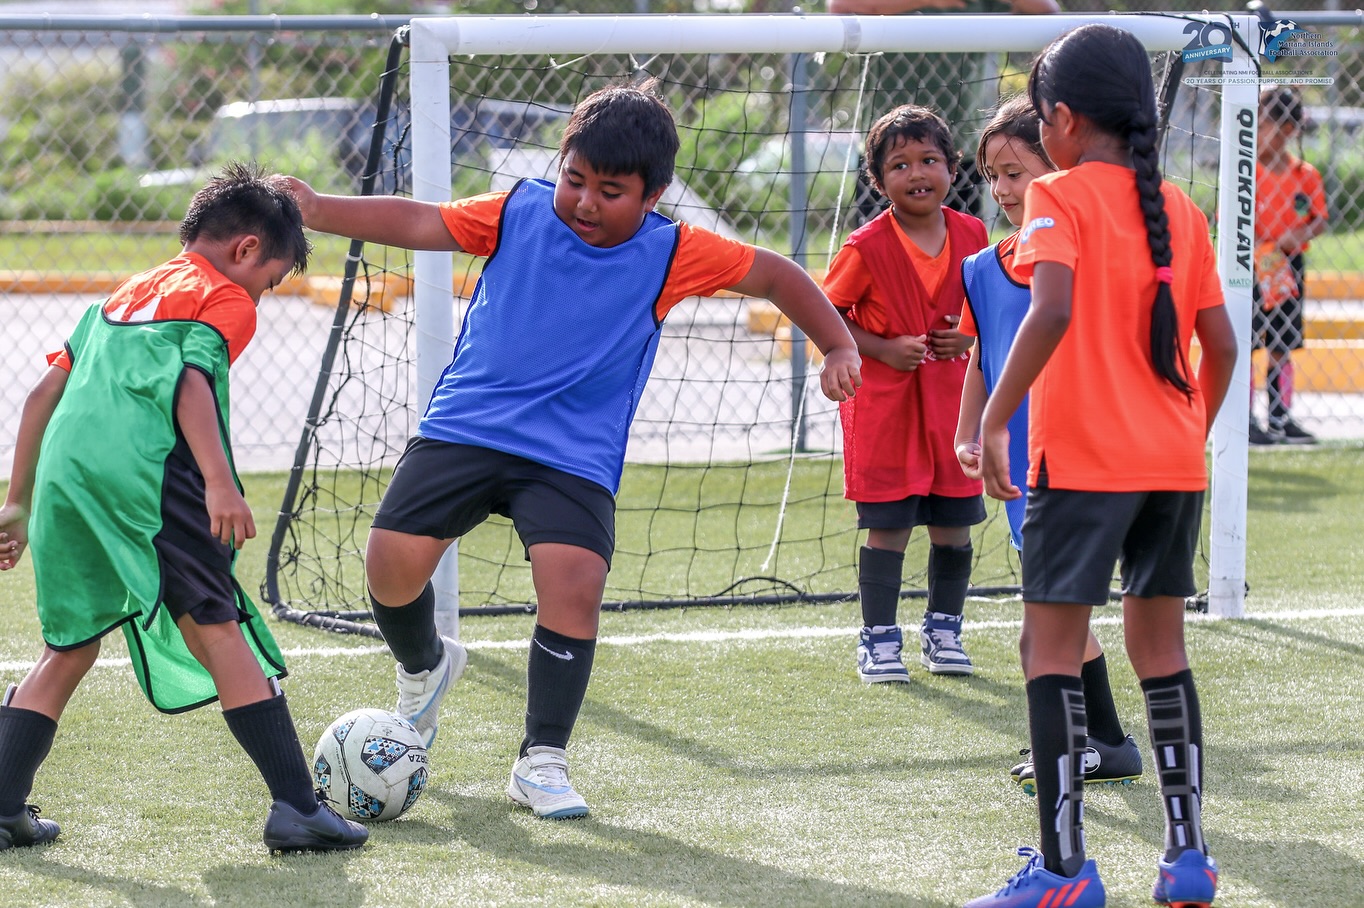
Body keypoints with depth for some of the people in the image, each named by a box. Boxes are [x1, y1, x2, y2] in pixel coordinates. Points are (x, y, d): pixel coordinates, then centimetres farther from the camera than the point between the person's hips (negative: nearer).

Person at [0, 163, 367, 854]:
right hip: (147, 480, -7)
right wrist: (220, 482, -22)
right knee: (221, 633, -6)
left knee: (70, 648, 18)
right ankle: (296, 807, -10)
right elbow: (193, 383, -11)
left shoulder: (124, 296, 30)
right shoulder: (224, 299, 7)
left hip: (63, 475, 7)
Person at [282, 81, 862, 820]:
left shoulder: (670, 255, -3)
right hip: (465, 427, 1)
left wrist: (838, 348, -3)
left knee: (576, 585, -22)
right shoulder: (519, 213, 0)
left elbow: (777, 275, 6)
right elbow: (419, 223, 1)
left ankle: (541, 760, -4)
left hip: (574, 457, -1)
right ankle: (424, 665, 27)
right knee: (393, 559, -11)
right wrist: (317, 211, -9)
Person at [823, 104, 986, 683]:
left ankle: (943, 630, 24)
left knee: (953, 524, 9)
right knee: (888, 525, -2)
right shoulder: (868, 247, -11)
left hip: (952, 401, 4)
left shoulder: (971, 235, 2)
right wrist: (884, 349, -15)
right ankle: (879, 638, 8)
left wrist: (973, 335, -4)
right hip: (884, 402, -4)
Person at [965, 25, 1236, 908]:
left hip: (1083, 460, -6)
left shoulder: (1061, 197, -7)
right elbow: (1220, 343, 10)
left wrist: (995, 420, -19)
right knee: (1161, 645, 15)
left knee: (1052, 649, -1)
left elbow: (1053, 310, -22)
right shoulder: (1179, 208, 10)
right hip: (1176, 462, 6)